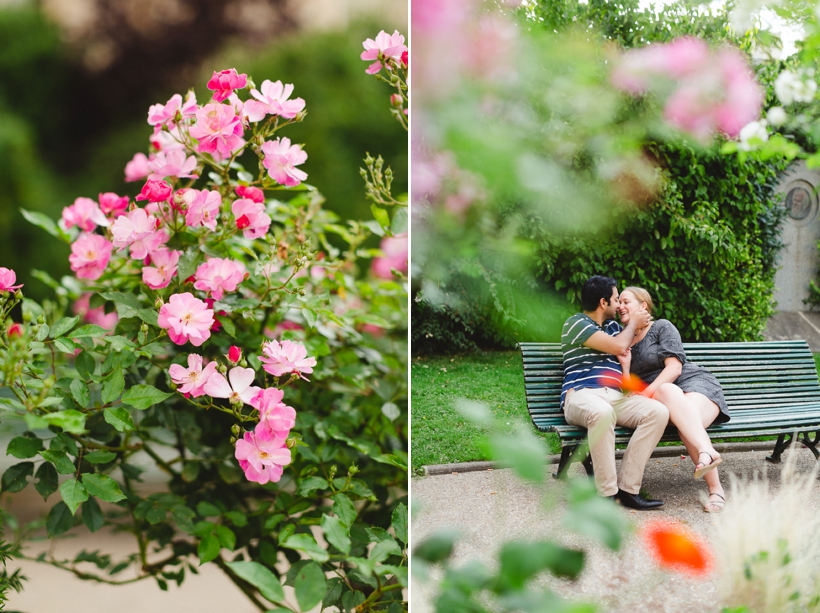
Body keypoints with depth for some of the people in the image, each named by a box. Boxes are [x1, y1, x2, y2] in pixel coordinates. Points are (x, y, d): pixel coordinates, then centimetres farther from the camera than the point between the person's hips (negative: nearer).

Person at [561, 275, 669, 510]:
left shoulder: (612, 326, 27)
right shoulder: (576, 323, 2)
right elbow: (618, 346, -7)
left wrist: (640, 325, 22)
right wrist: (633, 323, 9)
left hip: (616, 397, 7)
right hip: (581, 395, -7)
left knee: (658, 412, -21)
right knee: (602, 412, -43)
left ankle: (627, 488, -24)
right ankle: (607, 493, -36)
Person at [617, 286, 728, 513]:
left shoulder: (662, 327, 6)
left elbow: (674, 368, -8)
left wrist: (647, 392, -20)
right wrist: (624, 366, -4)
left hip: (696, 383, -2)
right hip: (662, 395, 2)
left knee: (687, 422, -38)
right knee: (668, 391, -37)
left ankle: (716, 489, -43)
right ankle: (707, 451, -53)